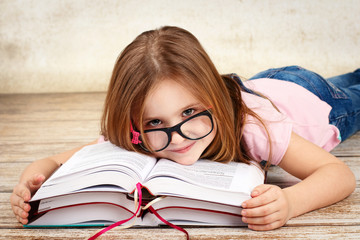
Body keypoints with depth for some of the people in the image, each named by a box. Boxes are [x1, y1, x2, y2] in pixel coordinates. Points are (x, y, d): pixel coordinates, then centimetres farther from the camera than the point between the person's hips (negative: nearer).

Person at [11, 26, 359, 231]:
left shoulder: (250, 125, -50)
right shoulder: (132, 141, -39)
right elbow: (62, 159, -35)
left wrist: (289, 203, -69)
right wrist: (36, 173, -59)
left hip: (303, 96, -1)